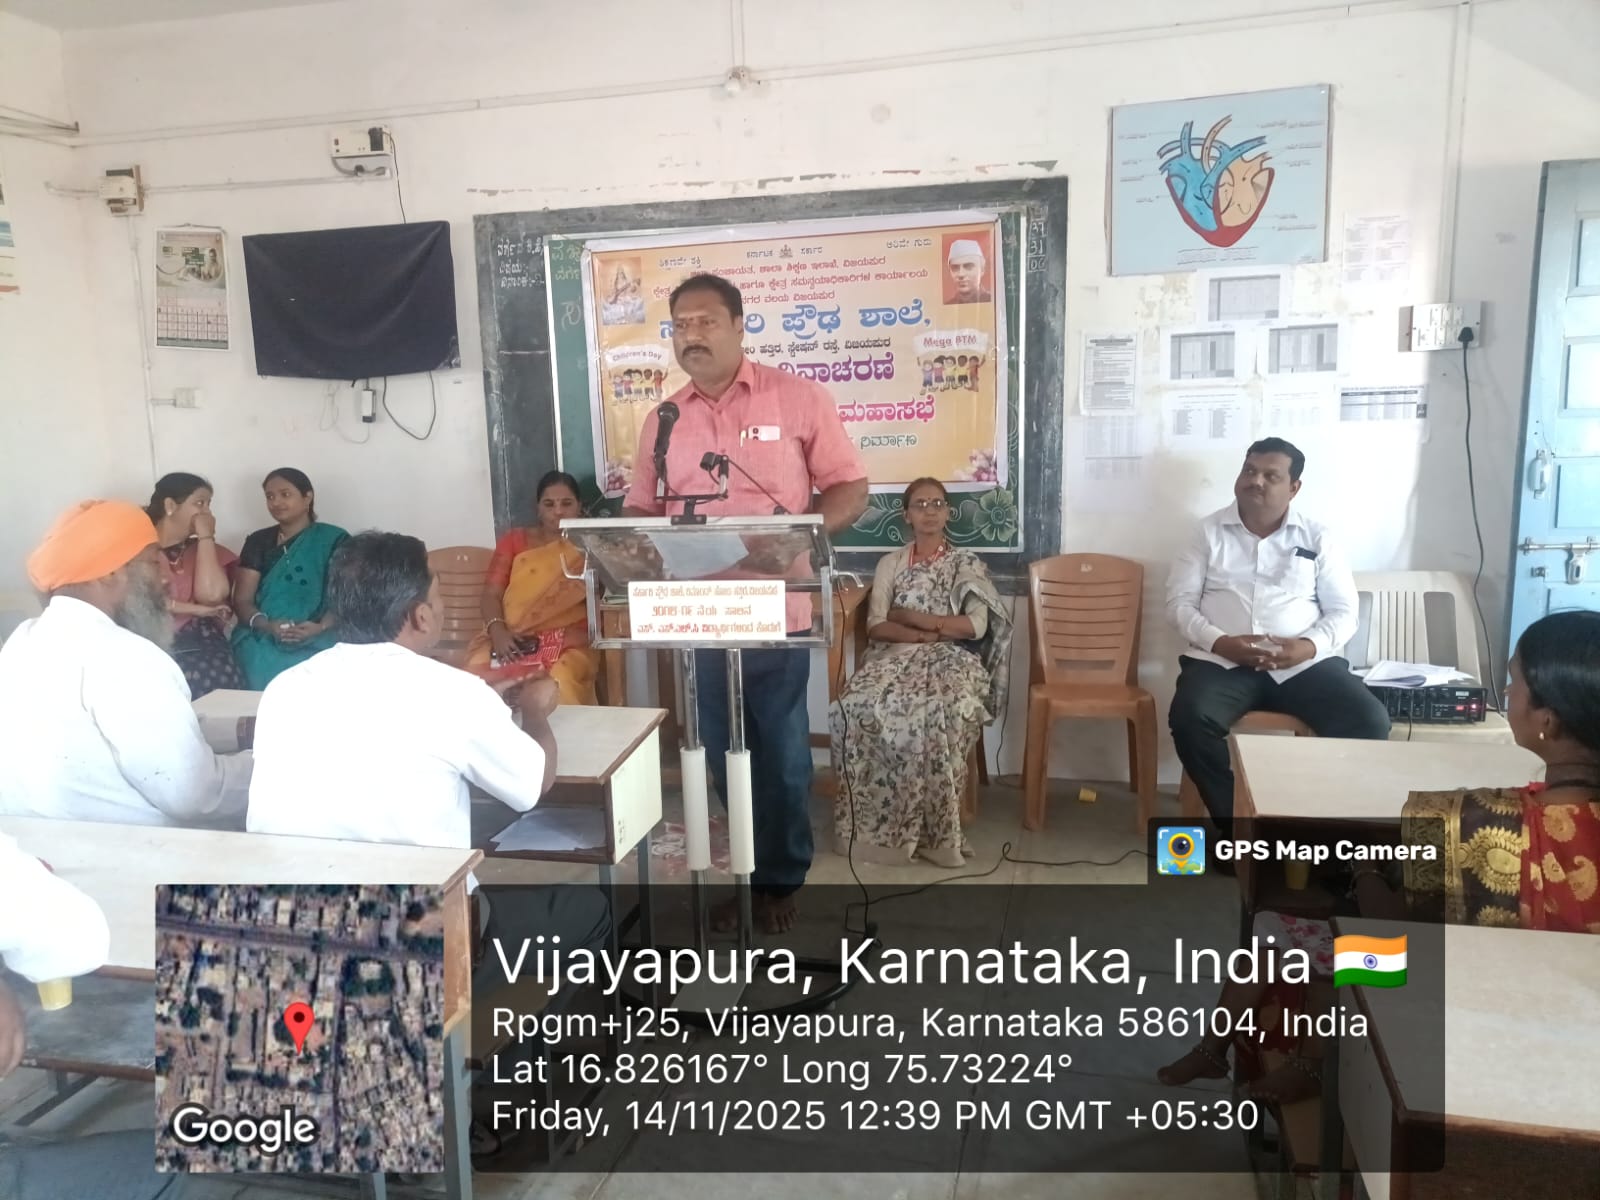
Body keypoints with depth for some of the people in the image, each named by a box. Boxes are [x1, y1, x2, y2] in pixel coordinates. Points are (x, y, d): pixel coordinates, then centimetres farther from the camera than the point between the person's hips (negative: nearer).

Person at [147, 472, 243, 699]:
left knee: (209, 674, -21)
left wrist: (206, 536, 1)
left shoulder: (204, 550, 16)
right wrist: (194, 609, -7)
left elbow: (211, 595, -4)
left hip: (201, 649, 2)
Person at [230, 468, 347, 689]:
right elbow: (242, 600, 9)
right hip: (263, 640, 2)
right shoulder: (258, 542, 15)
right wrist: (266, 625, -11)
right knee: (266, 671, -28)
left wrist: (321, 627, -20)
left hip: (316, 643, -2)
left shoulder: (334, 540, 7)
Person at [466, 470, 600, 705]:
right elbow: (492, 593, 7)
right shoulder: (513, 541, 18)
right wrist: (498, 632, -11)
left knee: (558, 687, -35)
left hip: (568, 643, -2)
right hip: (512, 640, 2)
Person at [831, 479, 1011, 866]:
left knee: (946, 712, -39)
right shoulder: (889, 564, 17)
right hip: (895, 655, 2)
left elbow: (977, 625, -1)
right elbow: (876, 627, 6)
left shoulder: (966, 564, 13)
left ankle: (933, 827, -27)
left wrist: (910, 616, -3)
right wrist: (926, 634, -11)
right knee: (860, 707, -33)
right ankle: (874, 824, -24)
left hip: (950, 658, -2)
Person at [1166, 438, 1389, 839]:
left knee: (1370, 721, -24)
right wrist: (1219, 641, -15)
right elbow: (1180, 601, 3)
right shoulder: (1211, 531, 9)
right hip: (1222, 660, -1)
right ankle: (1236, 826, -12)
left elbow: (1345, 612, 8)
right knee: (1189, 718, -32)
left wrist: (1310, 646, -14)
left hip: (1304, 663, 1)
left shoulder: (1317, 537, 11)